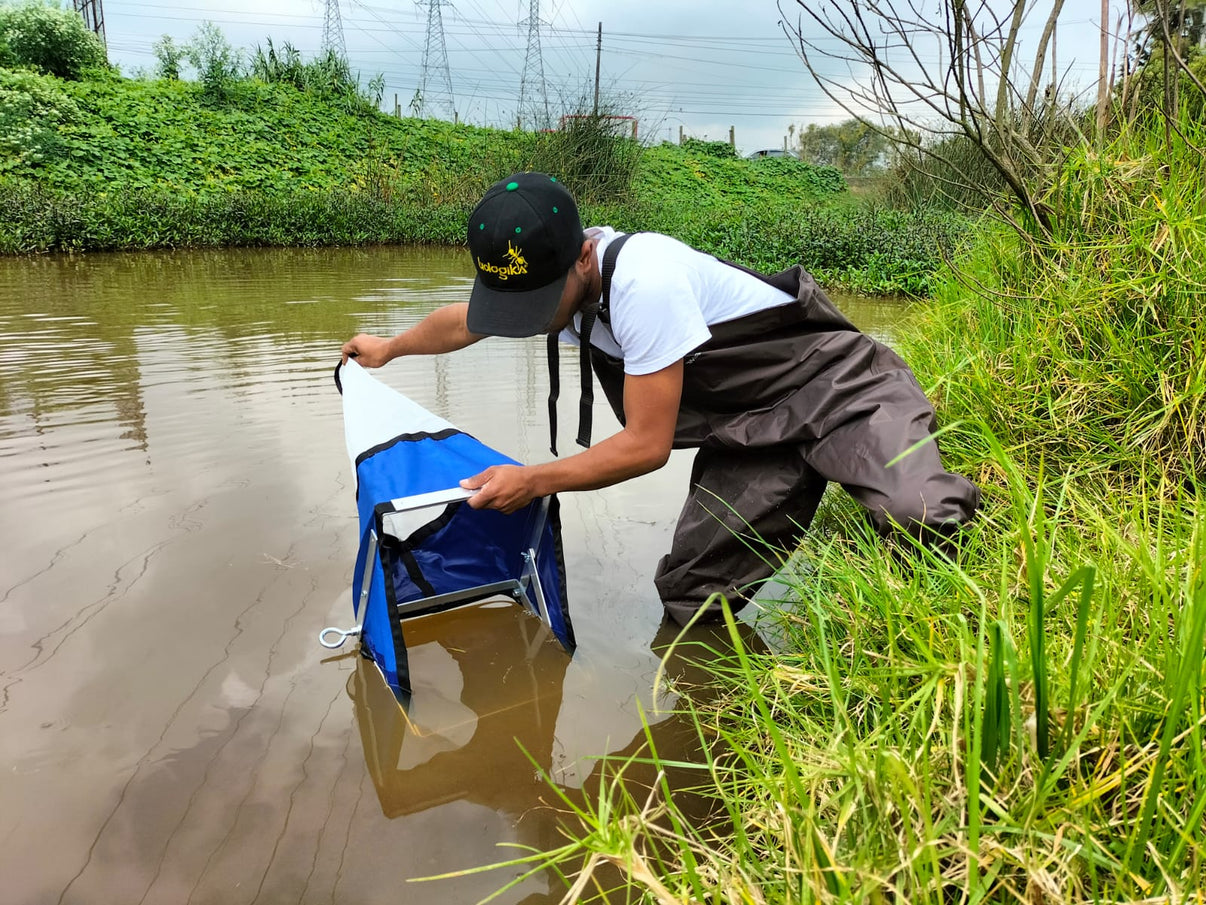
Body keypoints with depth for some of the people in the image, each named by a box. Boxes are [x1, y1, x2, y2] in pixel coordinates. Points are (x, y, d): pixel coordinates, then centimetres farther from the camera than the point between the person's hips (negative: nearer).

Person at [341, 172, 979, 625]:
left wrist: (535, 481, -15)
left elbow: (647, 445, -23)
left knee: (919, 520, -34)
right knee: (689, 598, -3)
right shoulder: (535, 271, -4)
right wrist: (389, 348, 35)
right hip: (750, 431, 7)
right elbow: (462, 323, 19)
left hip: (835, 385, -7)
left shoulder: (645, 283, -31)